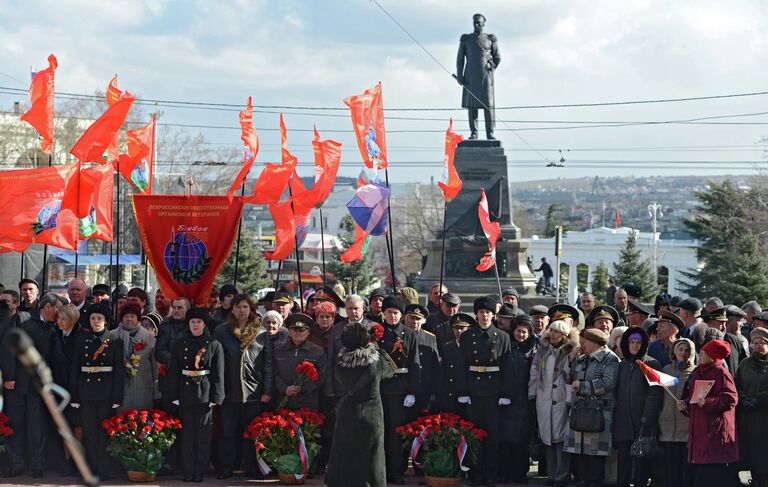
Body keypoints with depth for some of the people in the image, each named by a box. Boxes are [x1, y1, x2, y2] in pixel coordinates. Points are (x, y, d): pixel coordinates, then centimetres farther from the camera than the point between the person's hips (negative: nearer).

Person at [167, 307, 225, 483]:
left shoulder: (214, 345, 2)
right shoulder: (180, 344, 7)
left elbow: (218, 374, 0)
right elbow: (173, 372, 6)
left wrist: (216, 397, -6)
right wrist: (174, 395, -1)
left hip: (205, 394, -2)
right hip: (185, 394, 2)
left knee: (204, 435, 1)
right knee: (187, 434, 3)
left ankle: (200, 472, 6)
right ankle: (188, 472, 9)